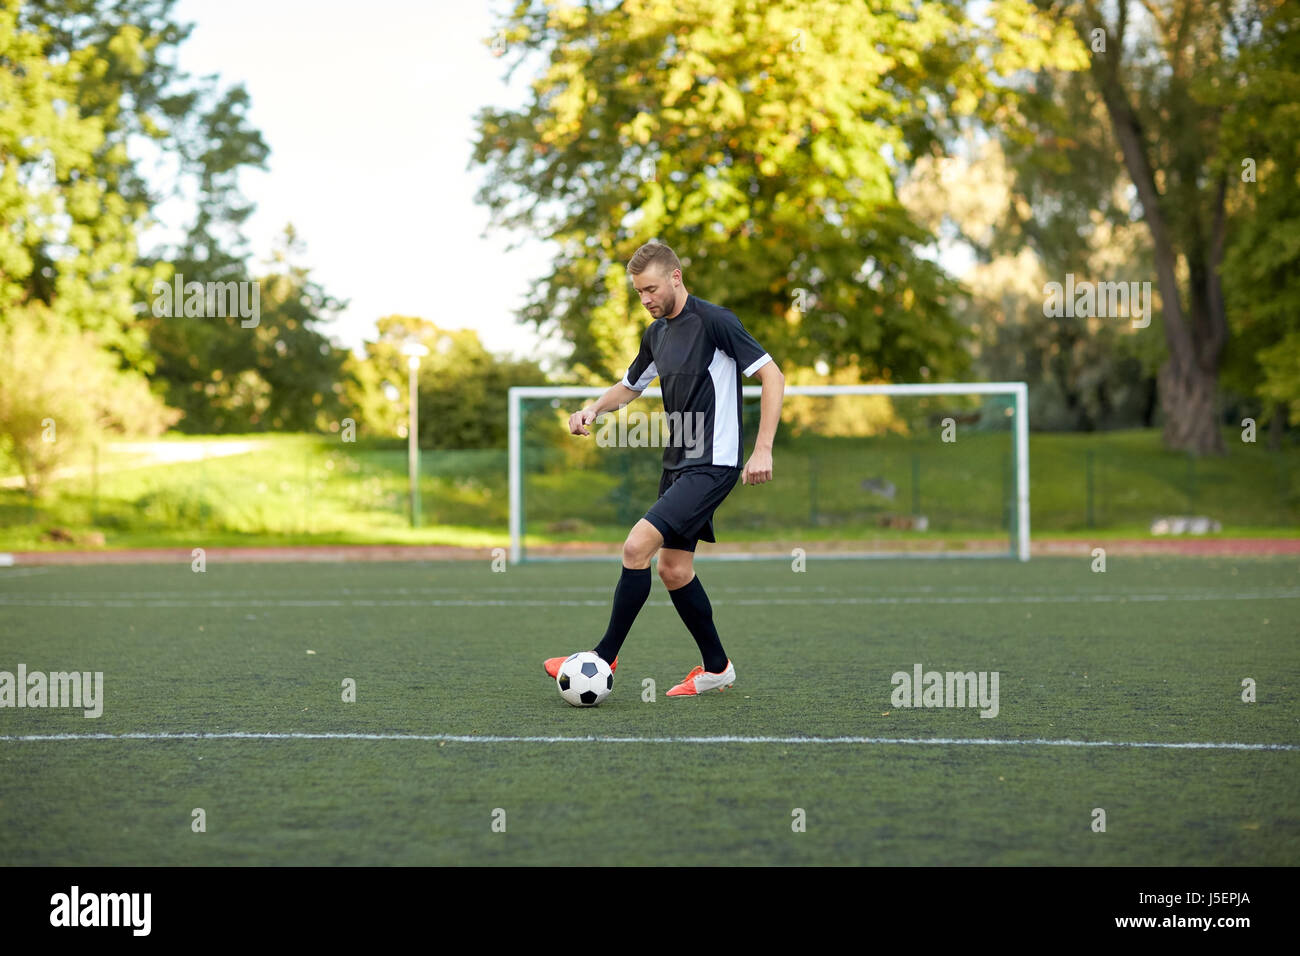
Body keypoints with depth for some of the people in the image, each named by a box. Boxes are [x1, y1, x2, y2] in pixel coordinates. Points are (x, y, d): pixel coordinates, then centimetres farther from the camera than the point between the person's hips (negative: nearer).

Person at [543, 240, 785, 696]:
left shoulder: (713, 320, -13)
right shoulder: (657, 333, 12)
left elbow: (772, 377, -14)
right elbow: (629, 385, 28)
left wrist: (762, 450, -19)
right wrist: (594, 408, 6)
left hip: (712, 465, -9)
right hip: (678, 463, 9)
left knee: (637, 546, -17)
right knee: (674, 569, 9)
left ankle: (604, 658, -7)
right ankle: (716, 667, 23)